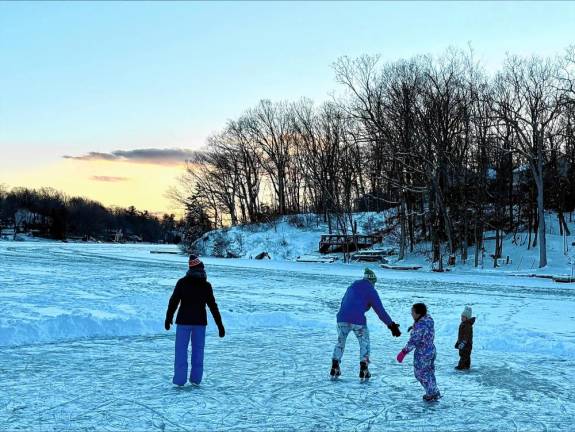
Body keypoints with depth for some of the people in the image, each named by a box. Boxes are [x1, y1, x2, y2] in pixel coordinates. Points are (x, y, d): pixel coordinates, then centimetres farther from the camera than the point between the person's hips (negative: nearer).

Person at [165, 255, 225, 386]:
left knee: (181, 350, 6)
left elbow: (173, 301, -2)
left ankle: (180, 380, 5)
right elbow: (213, 306, -6)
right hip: (200, 322, 1)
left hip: (183, 321, -1)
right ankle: (196, 379, 14)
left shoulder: (182, 283, -8)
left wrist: (168, 318, 12)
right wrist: (220, 325, -1)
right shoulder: (206, 285, -7)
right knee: (198, 350, 12)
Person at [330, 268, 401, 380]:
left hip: (342, 318, 4)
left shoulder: (352, 286, 21)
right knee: (364, 343, 15)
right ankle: (363, 371, 8)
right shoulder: (371, 290, 4)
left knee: (340, 342, 22)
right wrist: (392, 325, 3)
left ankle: (334, 368, 17)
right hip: (358, 321, -4)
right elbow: (380, 311, 0)